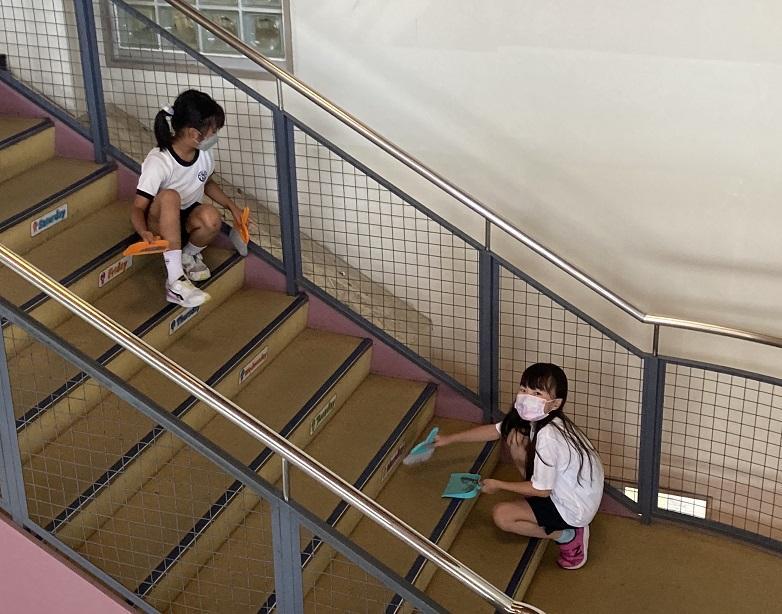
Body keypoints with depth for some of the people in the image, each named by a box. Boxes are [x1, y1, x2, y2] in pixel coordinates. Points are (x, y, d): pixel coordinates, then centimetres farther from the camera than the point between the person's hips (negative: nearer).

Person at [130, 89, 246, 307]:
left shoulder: (204, 154, -8)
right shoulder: (158, 162, -27)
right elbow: (138, 207, -25)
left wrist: (232, 207, 3)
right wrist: (144, 232, -46)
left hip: (187, 220, 4)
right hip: (160, 222, -4)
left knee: (211, 218, -33)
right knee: (170, 196, -39)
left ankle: (188, 256, 2)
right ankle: (175, 281, -39)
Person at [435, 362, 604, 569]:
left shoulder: (548, 437, -33)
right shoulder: (536, 418, -8)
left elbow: (542, 490, -23)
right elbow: (495, 430, 7)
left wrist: (499, 485, -10)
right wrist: (449, 439, 12)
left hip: (573, 508, -8)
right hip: (563, 487, 8)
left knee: (501, 515, -11)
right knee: (515, 436, 4)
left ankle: (568, 535, 1)